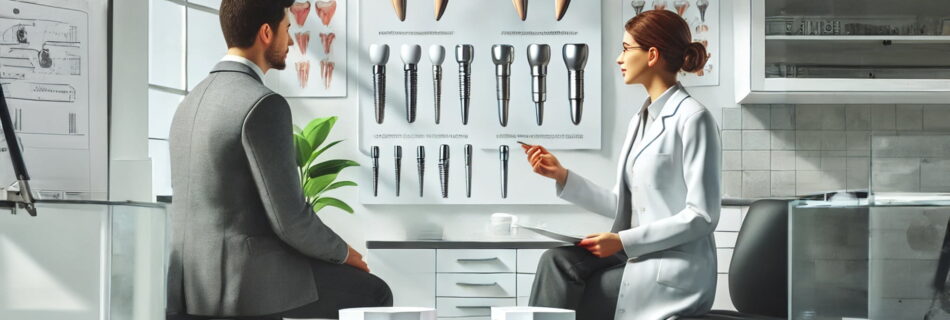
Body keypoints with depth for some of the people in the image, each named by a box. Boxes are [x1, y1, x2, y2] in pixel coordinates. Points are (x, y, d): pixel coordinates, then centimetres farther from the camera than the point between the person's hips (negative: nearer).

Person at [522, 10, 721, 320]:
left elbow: (702, 216, -15)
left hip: (673, 272, -7)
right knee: (557, 261, -16)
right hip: (636, 258, 7)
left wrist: (624, 241, -17)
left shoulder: (693, 119, -11)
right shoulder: (640, 121, 15)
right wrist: (562, 176, 7)